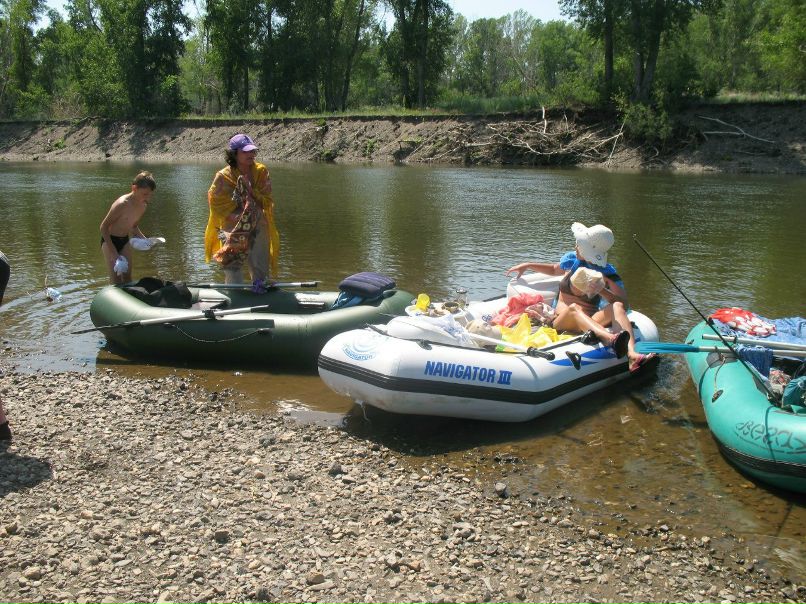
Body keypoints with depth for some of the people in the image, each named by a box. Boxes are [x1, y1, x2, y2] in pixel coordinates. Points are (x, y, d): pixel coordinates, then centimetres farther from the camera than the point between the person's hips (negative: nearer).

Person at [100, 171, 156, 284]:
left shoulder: (143, 206, -4)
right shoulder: (121, 204, -27)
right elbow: (104, 227, -21)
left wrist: (145, 240, -4)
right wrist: (113, 251, -23)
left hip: (125, 240, 7)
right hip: (110, 240, -7)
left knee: (127, 277, 8)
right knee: (116, 279, -11)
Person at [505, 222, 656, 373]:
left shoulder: (608, 274, 2)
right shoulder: (572, 259, 11)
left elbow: (623, 304, -10)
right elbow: (554, 269, 35)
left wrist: (601, 290, -23)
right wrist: (527, 265, 31)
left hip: (591, 323, 0)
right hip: (561, 322, 1)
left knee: (617, 307, -29)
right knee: (573, 308, -36)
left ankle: (632, 354, -54)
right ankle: (609, 338, -66)